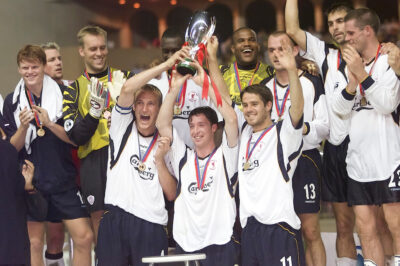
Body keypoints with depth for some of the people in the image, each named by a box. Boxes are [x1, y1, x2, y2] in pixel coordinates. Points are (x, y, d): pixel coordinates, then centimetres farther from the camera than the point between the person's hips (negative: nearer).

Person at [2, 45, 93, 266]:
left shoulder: (62, 96, 0)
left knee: (84, 238, -4)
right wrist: (24, 126, -18)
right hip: (30, 181, 0)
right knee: (34, 242, 5)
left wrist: (49, 124, -18)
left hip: (63, 180, 0)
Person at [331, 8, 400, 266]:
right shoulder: (352, 64, 16)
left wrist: (362, 74, -18)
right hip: (358, 164, 6)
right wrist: (352, 81, -11)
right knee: (366, 229, 5)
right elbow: (340, 109, 6)